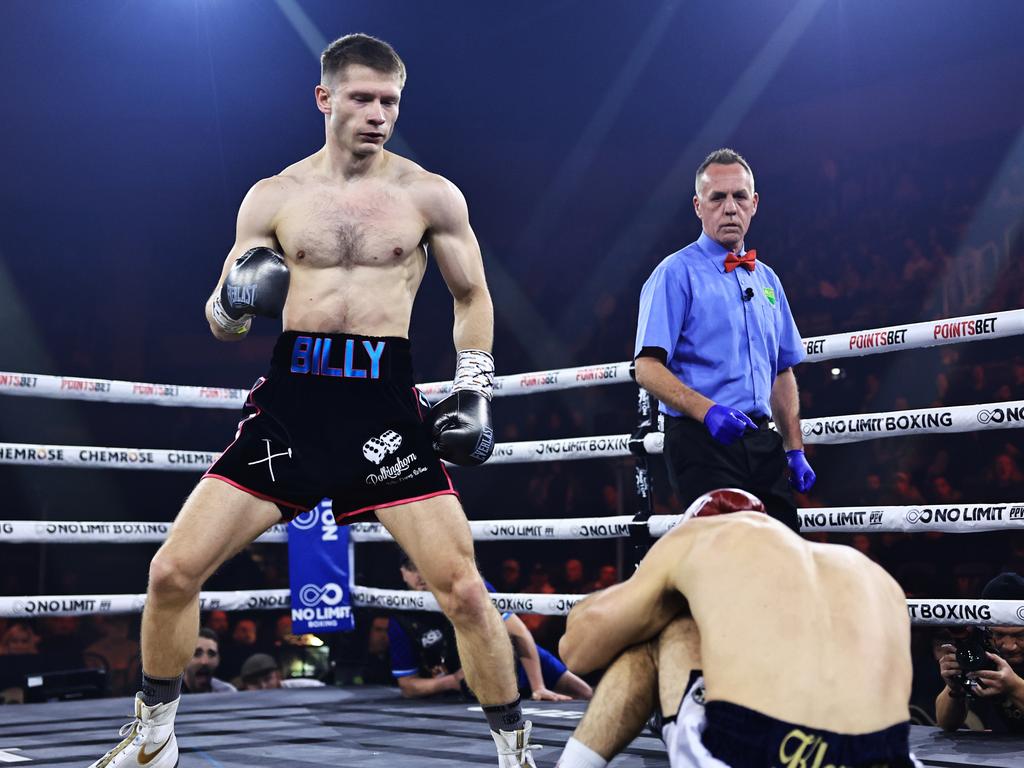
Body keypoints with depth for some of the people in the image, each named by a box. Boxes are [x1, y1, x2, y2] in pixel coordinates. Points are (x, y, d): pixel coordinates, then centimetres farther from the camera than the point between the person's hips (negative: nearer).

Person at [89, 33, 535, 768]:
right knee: (172, 571, 0)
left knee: (462, 589, -6)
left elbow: (473, 297, 14)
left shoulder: (431, 195, 2)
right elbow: (221, 323, 11)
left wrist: (474, 389, 2)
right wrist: (234, 303, -12)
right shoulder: (273, 198, 6)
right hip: (290, 399, 2)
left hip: (385, 403, -1)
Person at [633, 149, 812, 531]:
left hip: (762, 441, 7)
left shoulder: (766, 279, 18)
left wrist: (795, 450, 16)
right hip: (702, 440, -6)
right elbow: (647, 367, -12)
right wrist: (707, 410, -26)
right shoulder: (676, 273, -3)